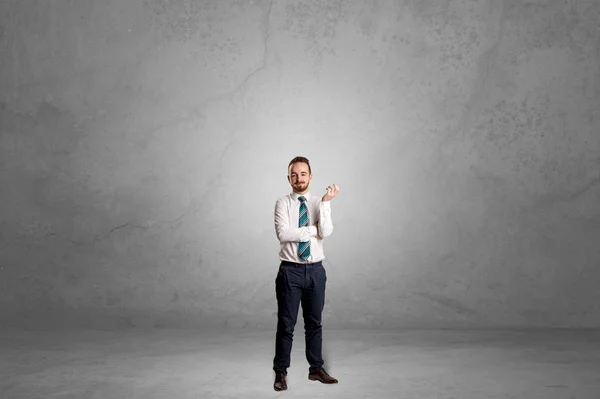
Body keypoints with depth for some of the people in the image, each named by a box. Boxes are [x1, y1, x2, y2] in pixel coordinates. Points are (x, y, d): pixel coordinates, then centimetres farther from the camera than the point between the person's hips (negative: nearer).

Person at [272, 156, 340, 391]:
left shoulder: (319, 204, 3)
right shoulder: (282, 204, -3)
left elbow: (326, 232, -13)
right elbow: (283, 233, -19)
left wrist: (326, 202, -22)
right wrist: (313, 230, -14)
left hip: (315, 270, 3)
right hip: (290, 270, -3)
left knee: (314, 322, 13)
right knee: (286, 324, 2)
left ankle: (316, 369, 26)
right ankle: (281, 372, 14)